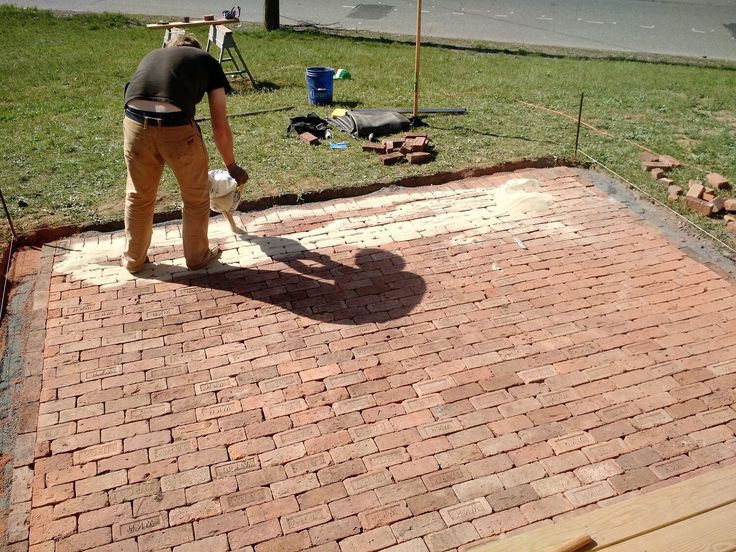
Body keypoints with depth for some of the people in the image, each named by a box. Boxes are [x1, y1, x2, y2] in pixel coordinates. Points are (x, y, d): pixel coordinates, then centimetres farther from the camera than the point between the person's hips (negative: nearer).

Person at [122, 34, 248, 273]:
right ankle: (197, 256, 38)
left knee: (138, 197, 25)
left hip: (135, 123, 4)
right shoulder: (208, 62, 22)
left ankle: (134, 259, 42)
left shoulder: (152, 56, 33)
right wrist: (232, 166, 31)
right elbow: (220, 126, 18)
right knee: (196, 197, 21)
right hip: (176, 126, -4)